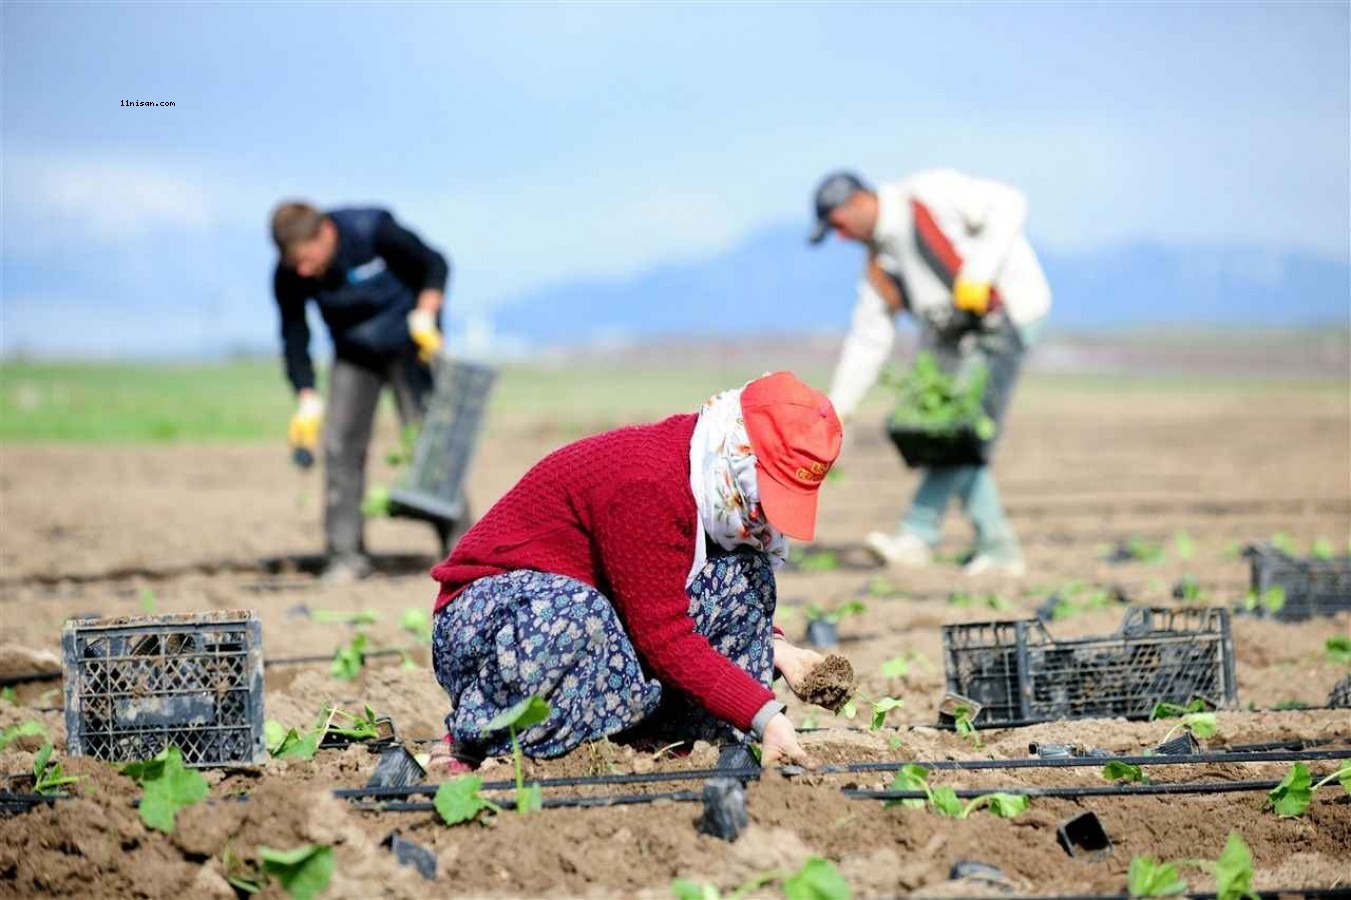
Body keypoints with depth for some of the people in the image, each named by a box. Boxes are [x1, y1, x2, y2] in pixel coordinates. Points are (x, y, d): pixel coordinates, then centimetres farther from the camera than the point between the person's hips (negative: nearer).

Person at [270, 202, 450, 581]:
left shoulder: (374, 230, -27)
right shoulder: (288, 277, -19)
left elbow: (434, 266, -15)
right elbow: (294, 340, -11)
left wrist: (425, 315, -29)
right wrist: (308, 401, -20)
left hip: (409, 345, -3)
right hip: (353, 354, 3)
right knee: (340, 446, -7)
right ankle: (345, 555, -1)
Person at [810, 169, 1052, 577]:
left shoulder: (929, 194, -8)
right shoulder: (879, 264, 13)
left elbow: (1007, 205, -14)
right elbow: (867, 340, 15)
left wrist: (978, 273, -24)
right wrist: (837, 408, 10)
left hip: (1005, 317, -9)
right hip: (956, 337, 9)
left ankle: (917, 535, -15)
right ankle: (997, 547, 6)